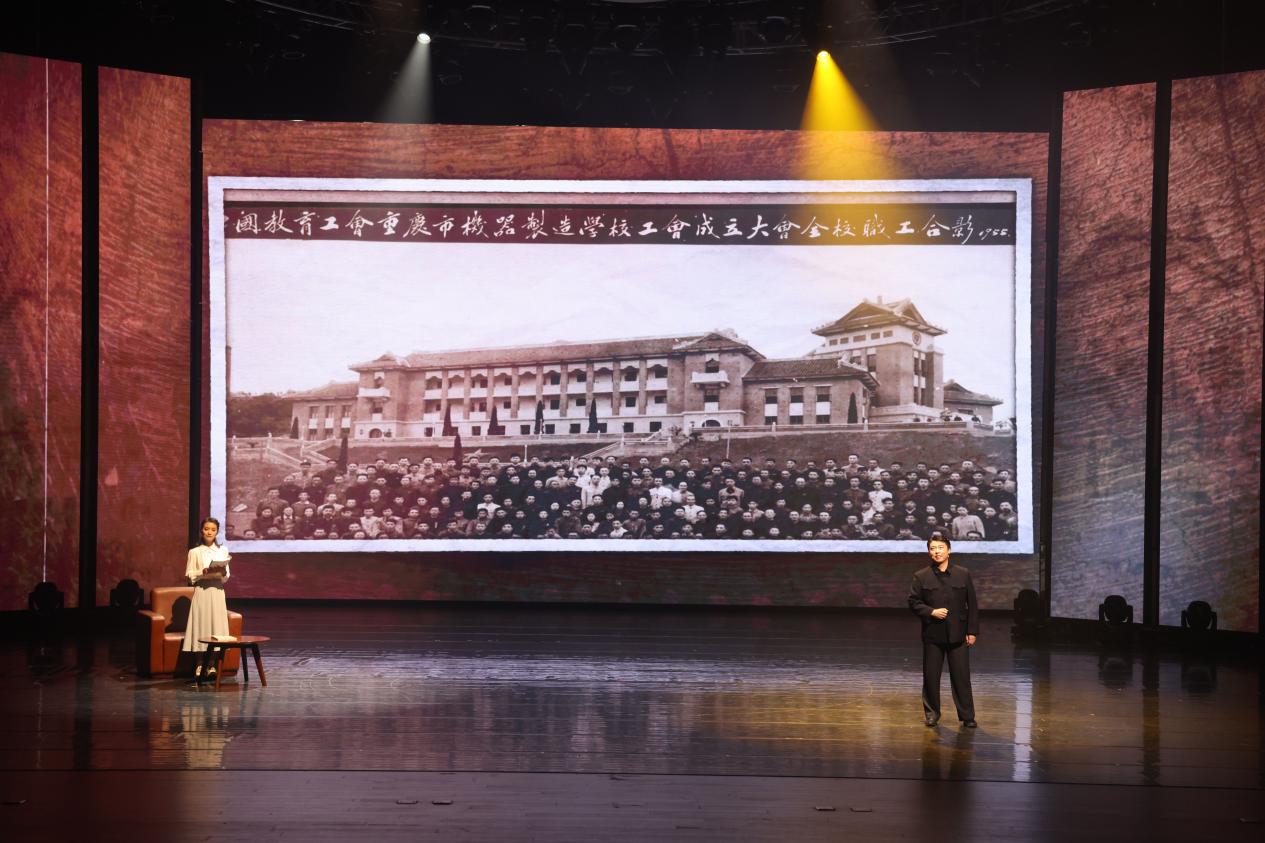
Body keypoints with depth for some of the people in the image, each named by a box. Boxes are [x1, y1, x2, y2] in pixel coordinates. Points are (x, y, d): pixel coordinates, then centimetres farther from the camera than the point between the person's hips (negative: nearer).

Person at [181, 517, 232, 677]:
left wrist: (223, 573, -11)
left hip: (217, 592, 3)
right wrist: (203, 572, -17)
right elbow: (189, 575, -2)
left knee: (216, 625, 1)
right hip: (201, 592, -2)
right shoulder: (194, 552, 1)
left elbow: (226, 577, 10)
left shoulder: (223, 551, 9)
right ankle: (200, 666, 0)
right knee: (201, 626, -5)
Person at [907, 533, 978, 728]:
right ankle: (932, 713, 20)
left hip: (958, 634, 0)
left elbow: (972, 605, 5)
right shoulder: (921, 577, 2)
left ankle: (967, 716, 8)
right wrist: (931, 612, -14)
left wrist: (972, 631, 0)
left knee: (961, 676, 0)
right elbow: (913, 602, 2)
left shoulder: (963, 574, 4)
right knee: (931, 676, 6)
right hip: (932, 634, 0)